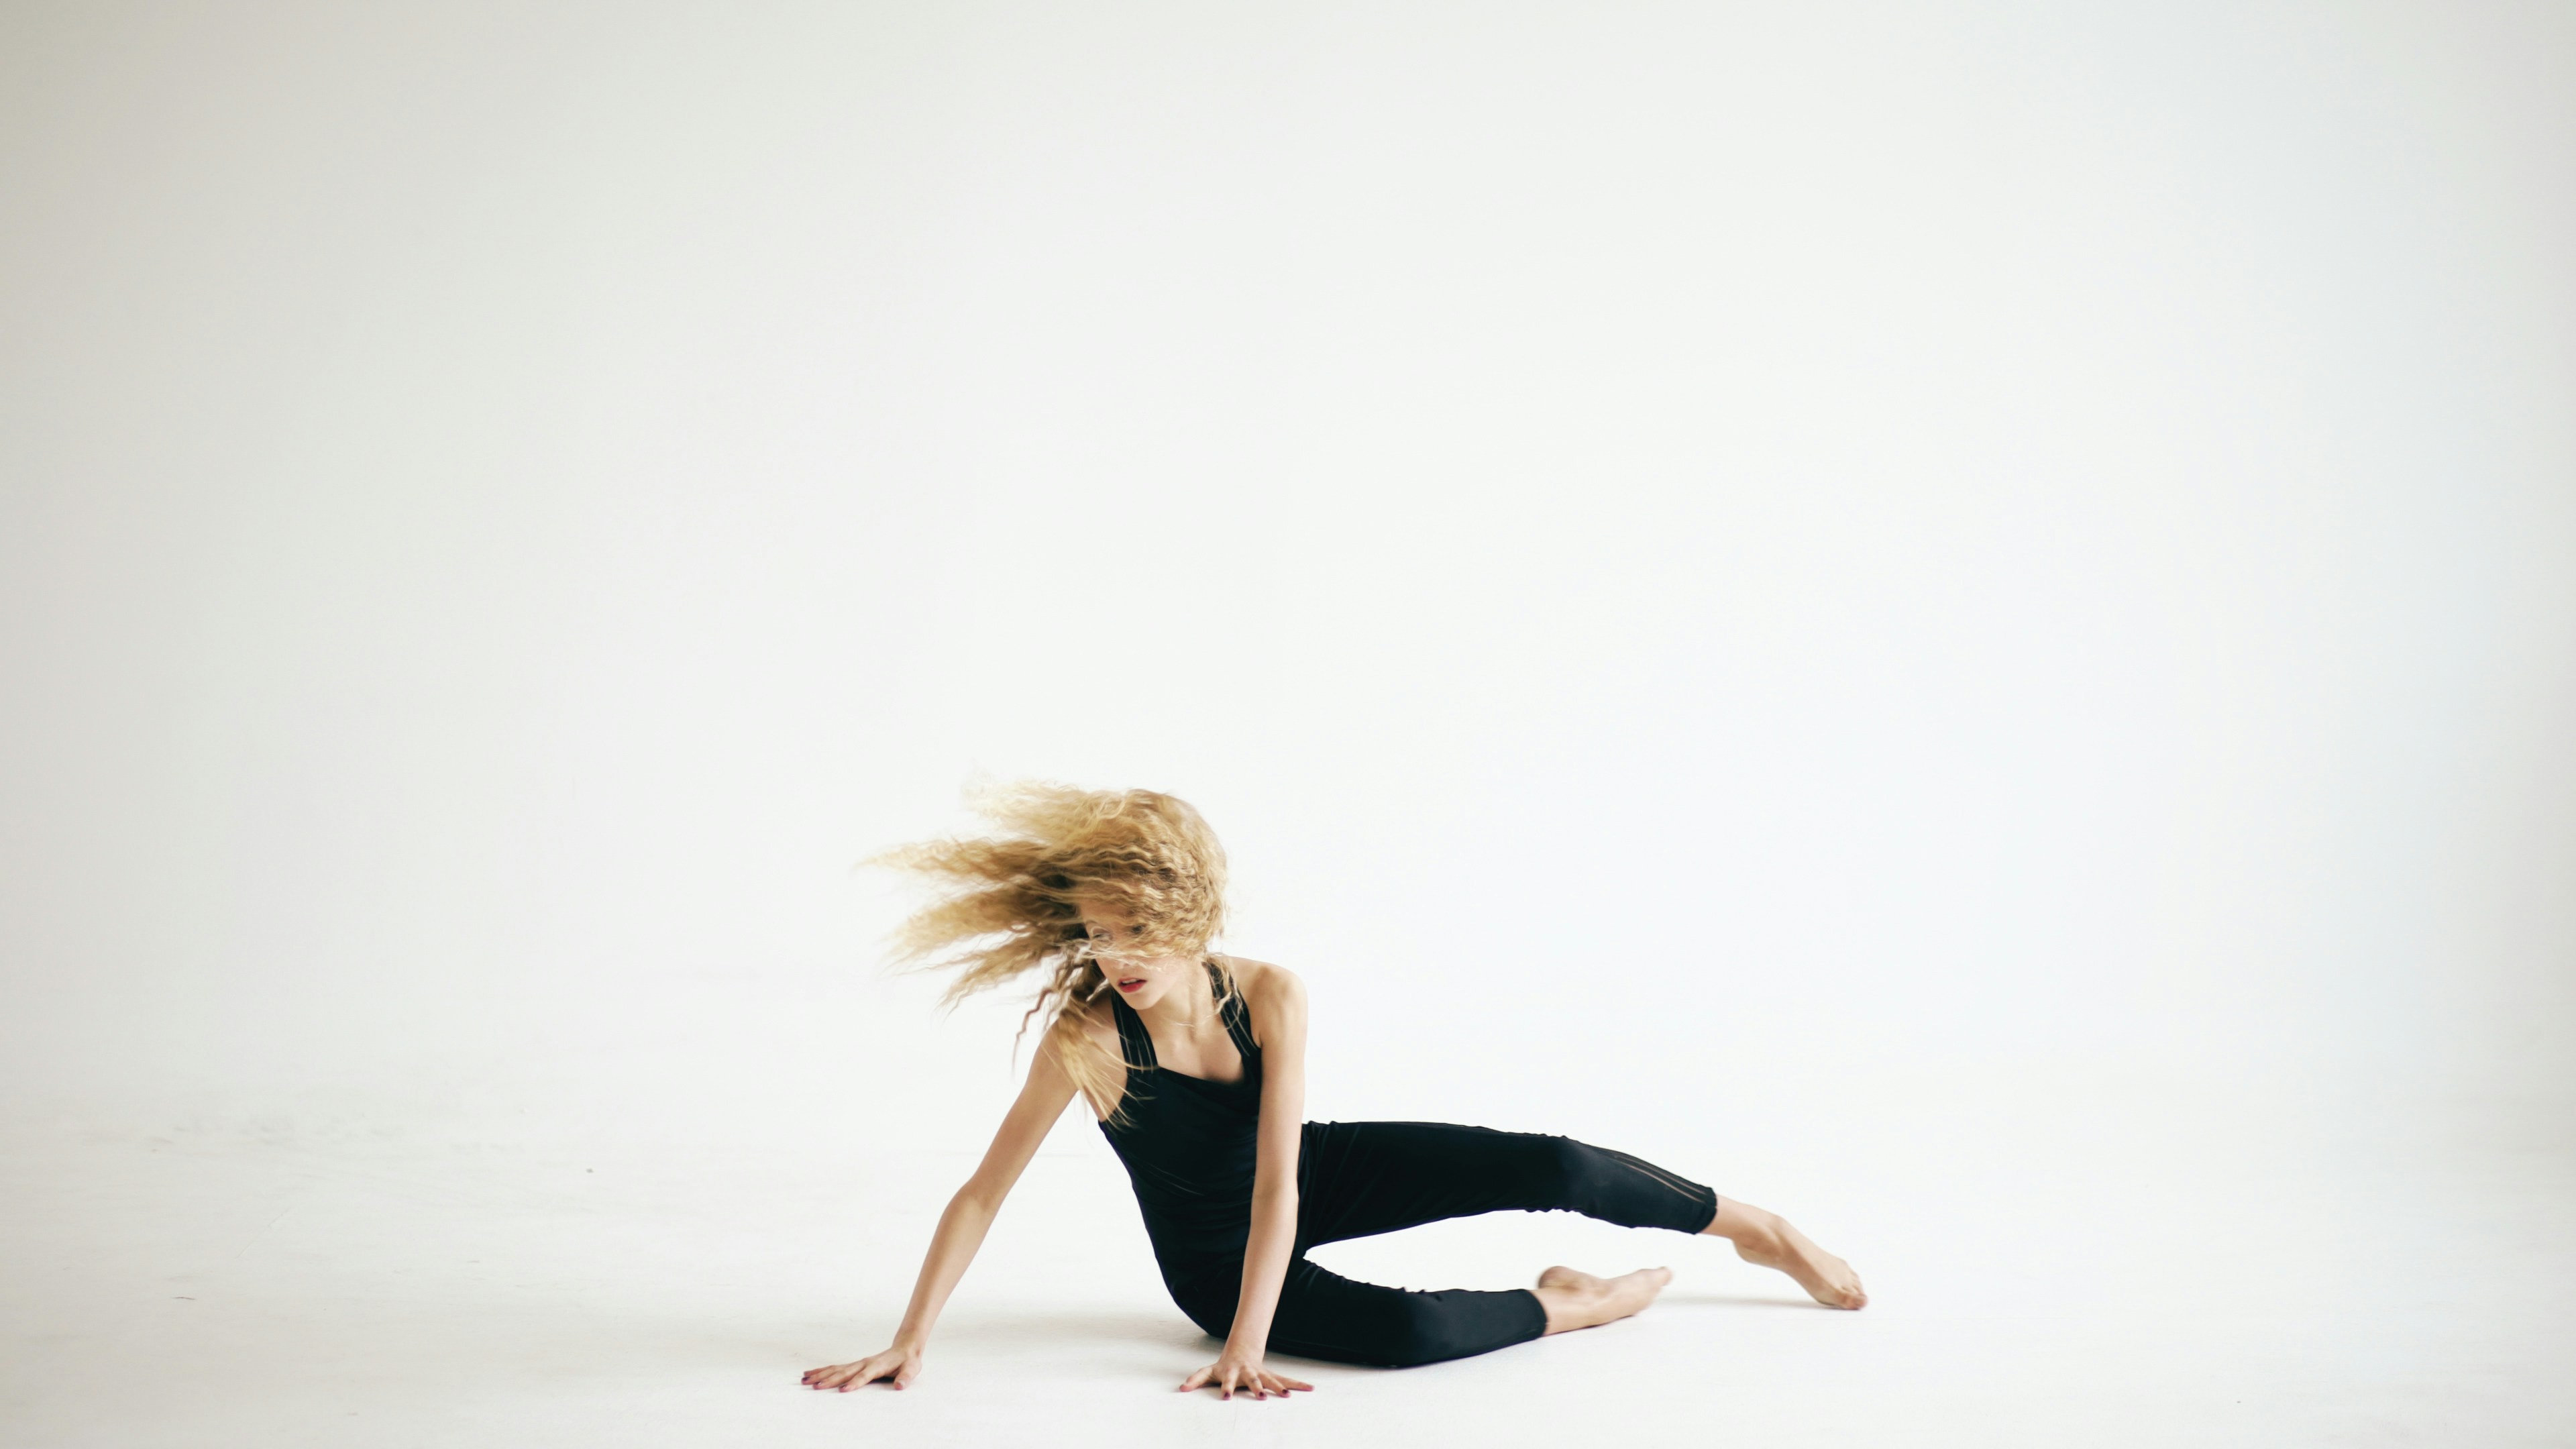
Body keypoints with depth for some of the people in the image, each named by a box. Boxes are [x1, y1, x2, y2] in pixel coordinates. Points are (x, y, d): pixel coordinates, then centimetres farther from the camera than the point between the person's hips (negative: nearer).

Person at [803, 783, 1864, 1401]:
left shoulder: (1271, 996, -25)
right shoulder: (1084, 1038, -30)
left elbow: (1277, 1180, -27)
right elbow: (982, 1193, -25)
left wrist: (1247, 1345, -35)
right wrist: (909, 1345, -28)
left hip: (1319, 1176, 2)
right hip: (1212, 1257, -2)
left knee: (1553, 1167, -7)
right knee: (1402, 1330, -31)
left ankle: (1746, 1225, 19)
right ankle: (1564, 1305, -1)